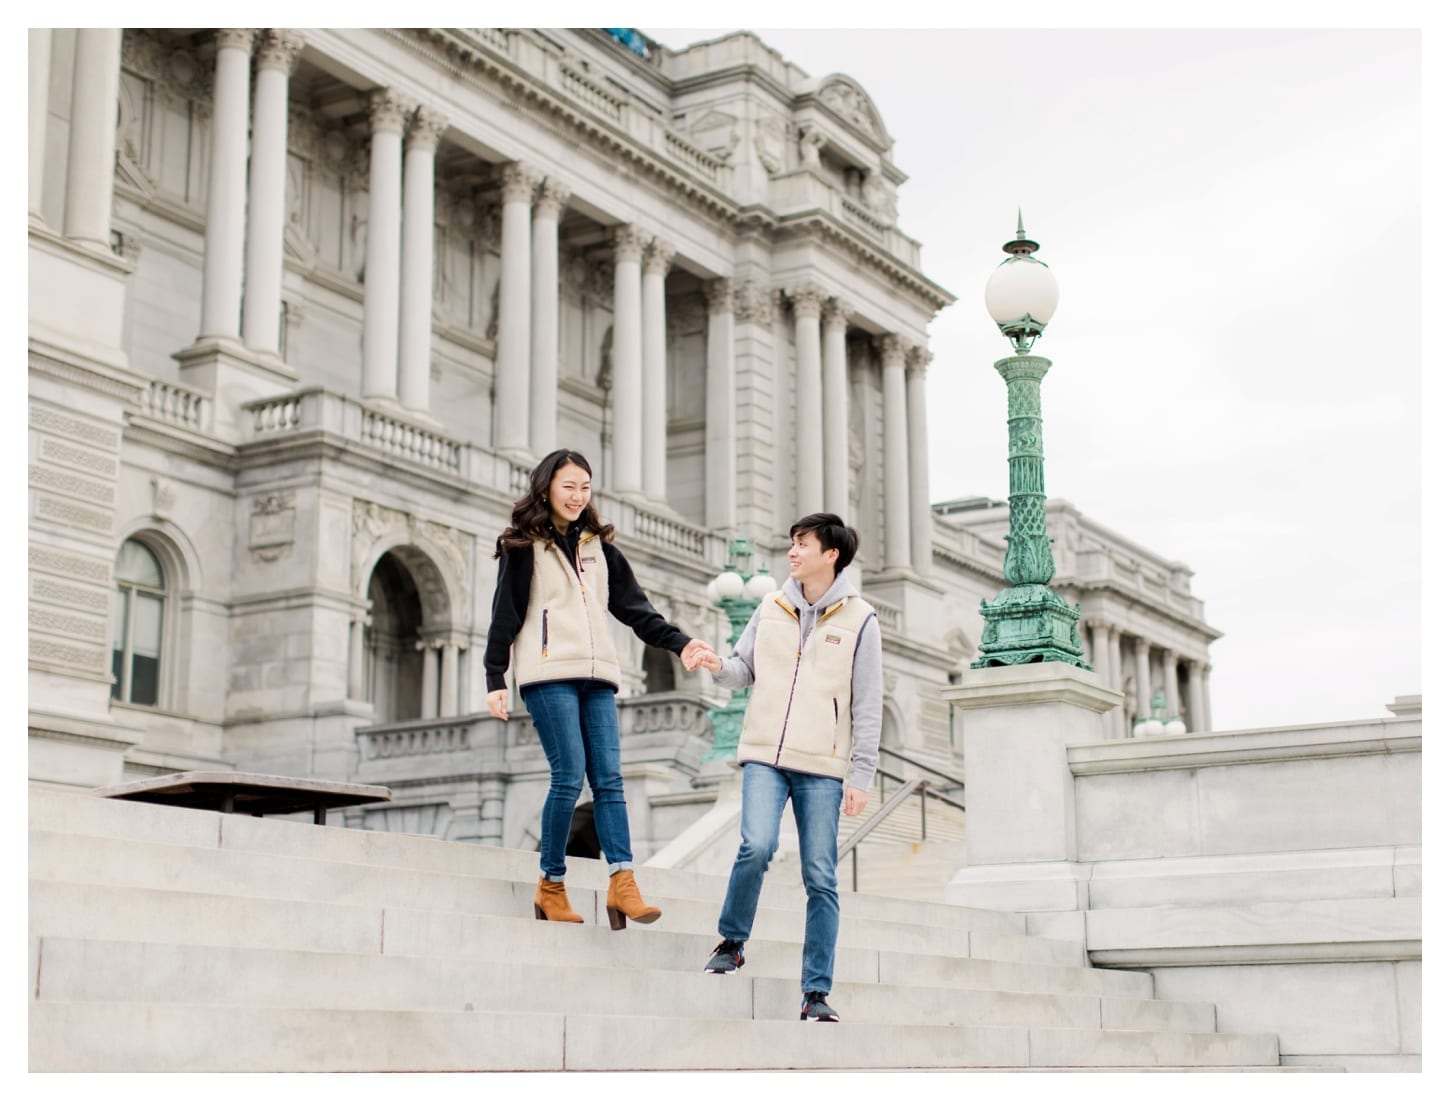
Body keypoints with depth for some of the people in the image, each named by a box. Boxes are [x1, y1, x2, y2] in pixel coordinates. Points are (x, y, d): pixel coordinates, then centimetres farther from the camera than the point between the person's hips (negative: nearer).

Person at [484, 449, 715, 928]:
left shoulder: (598, 546, 21)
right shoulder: (524, 548, 6)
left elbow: (634, 606, 16)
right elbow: (506, 614, 3)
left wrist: (679, 643, 3)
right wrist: (495, 678, -4)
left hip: (597, 676, 5)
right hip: (549, 675, -5)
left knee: (608, 778, -7)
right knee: (569, 776, -13)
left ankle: (623, 884, -16)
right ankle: (551, 885, -3)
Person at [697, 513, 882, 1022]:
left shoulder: (859, 620, 0)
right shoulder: (772, 608, 9)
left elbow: (867, 707, 0)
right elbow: (745, 669, 15)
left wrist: (861, 776, -4)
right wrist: (720, 667, -9)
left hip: (822, 767, -1)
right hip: (765, 755, 1)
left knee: (820, 878, 0)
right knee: (757, 846, -19)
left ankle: (816, 991, 8)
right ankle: (732, 942, 5)